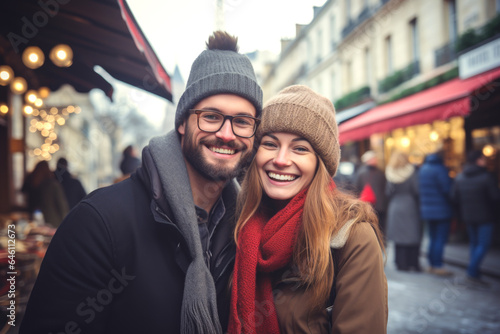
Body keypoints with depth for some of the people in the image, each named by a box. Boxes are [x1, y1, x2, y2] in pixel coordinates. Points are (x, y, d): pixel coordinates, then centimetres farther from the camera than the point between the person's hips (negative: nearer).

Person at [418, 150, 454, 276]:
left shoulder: (422, 168, 9)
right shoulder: (440, 168, -16)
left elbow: (419, 189, 14)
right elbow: (448, 188, -21)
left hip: (426, 210, 8)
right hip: (442, 210, -8)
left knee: (433, 238, 15)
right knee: (441, 239, -2)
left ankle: (432, 265, 19)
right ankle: (438, 266, -1)